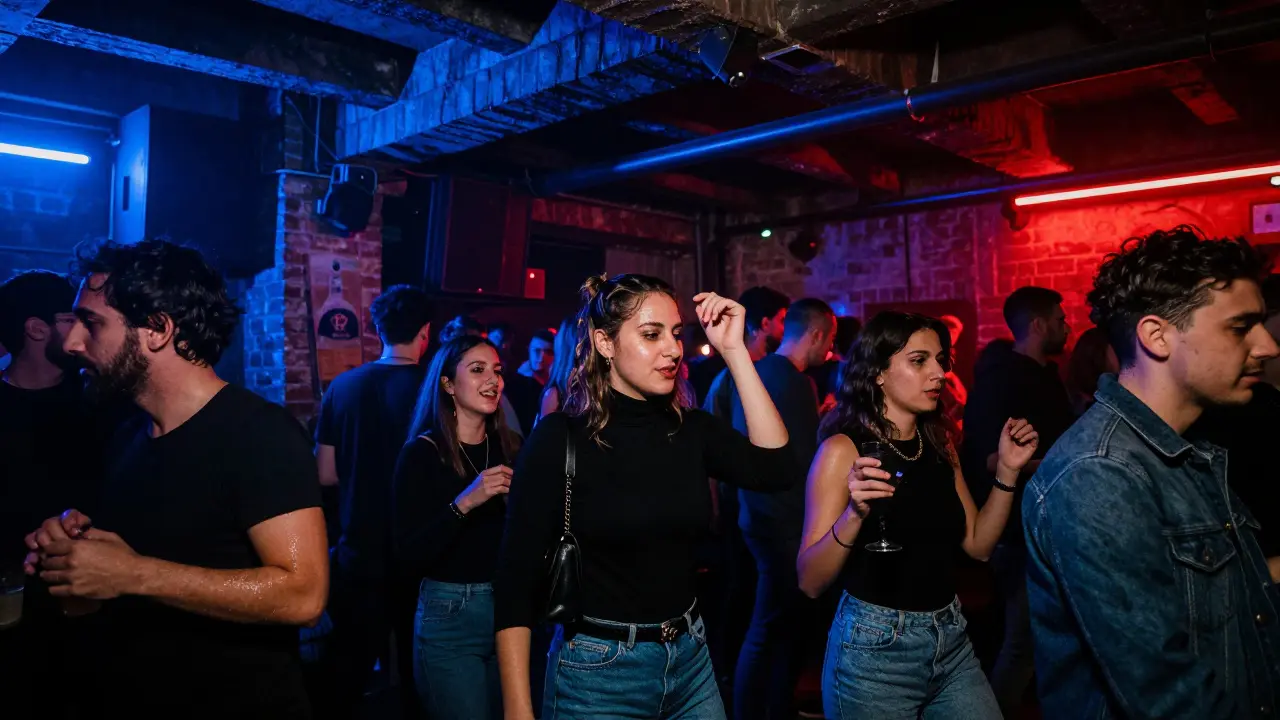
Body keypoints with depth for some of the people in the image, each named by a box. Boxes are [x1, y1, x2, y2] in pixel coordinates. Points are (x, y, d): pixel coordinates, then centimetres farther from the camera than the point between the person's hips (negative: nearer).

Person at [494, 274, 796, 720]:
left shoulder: (690, 428, 2)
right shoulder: (560, 437, -13)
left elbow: (776, 468, -13)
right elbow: (516, 579, -12)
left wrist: (734, 351, -13)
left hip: (690, 659, 5)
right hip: (597, 670, -5)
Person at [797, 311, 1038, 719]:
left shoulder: (937, 445, 5)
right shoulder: (844, 449, -13)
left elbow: (977, 544, 8)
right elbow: (810, 582, -17)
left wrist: (1007, 471, -1)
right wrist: (854, 515, -32)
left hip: (951, 640, 5)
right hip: (874, 647, -5)